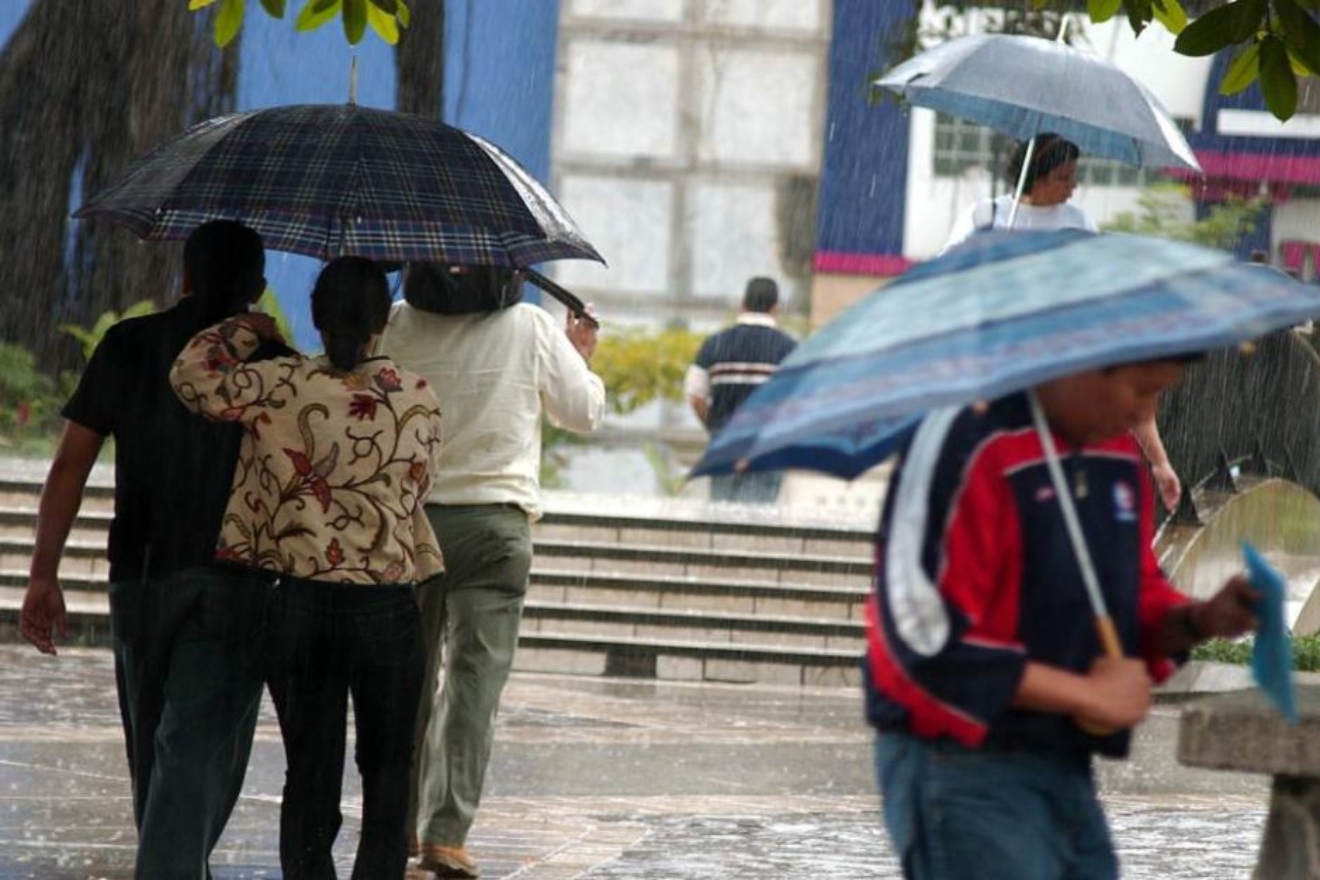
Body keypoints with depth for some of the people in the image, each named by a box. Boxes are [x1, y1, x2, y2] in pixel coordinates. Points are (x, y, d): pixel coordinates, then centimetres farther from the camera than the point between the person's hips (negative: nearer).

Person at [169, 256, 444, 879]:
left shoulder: (281, 388, -8)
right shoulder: (417, 397, -3)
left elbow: (193, 375, -4)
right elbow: (418, 486, 7)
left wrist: (246, 330, 10)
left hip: (299, 604, 0)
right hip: (387, 609, 0)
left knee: (309, 772, 7)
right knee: (387, 772, 13)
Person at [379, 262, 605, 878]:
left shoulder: (398, 327, -5)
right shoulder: (530, 329, -6)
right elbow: (585, 412, 3)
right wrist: (582, 357, 21)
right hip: (494, 520, -2)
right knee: (476, 678, -1)